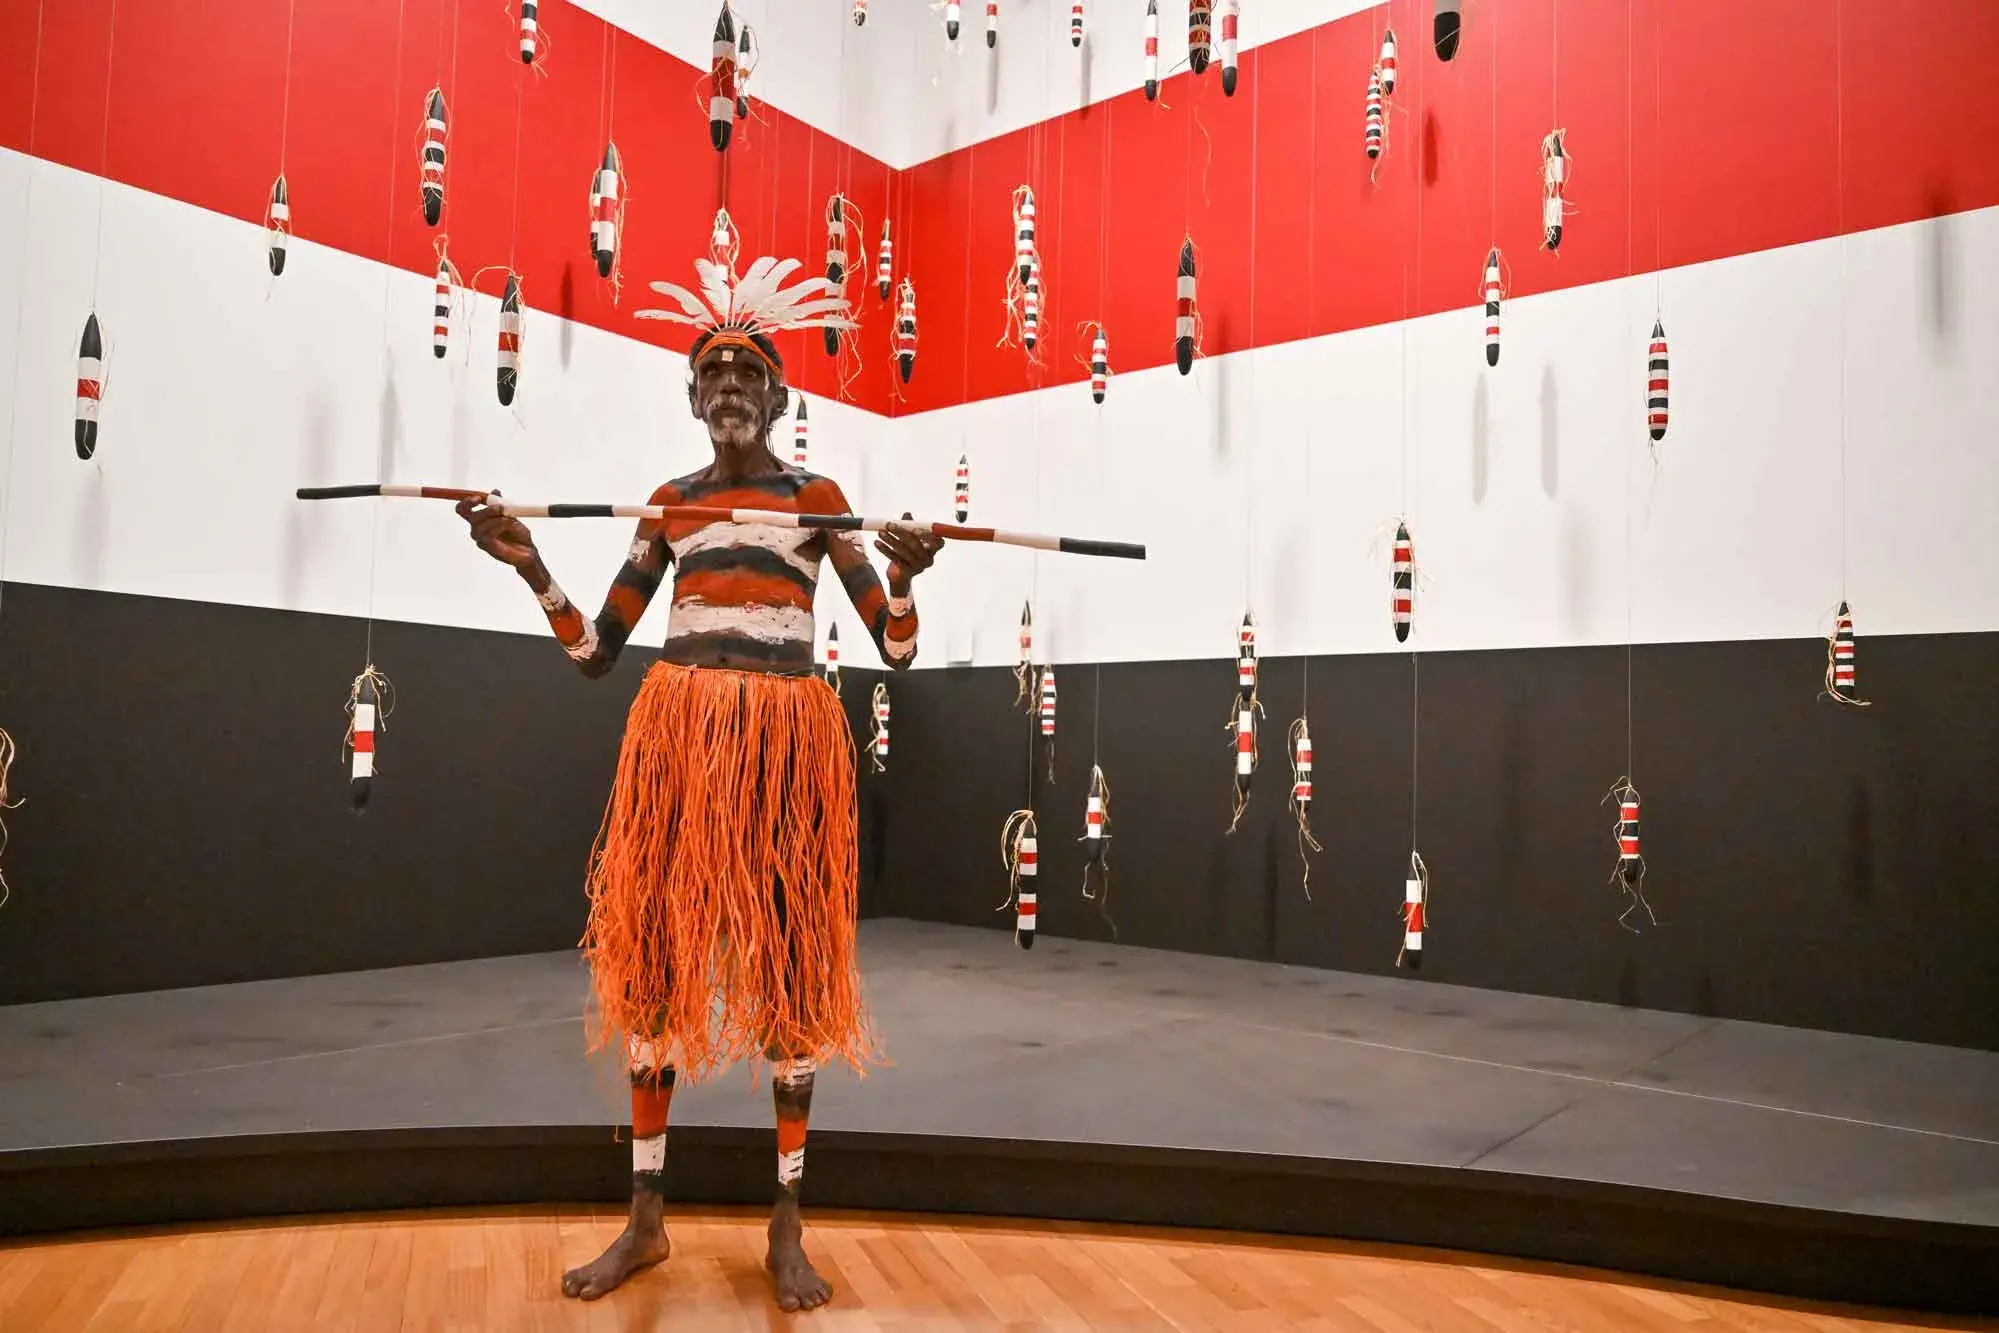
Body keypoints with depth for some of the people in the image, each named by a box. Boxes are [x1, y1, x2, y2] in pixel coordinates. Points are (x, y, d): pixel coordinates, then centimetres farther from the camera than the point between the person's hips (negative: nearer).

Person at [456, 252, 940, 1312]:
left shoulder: (817, 496, 5)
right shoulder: (670, 503, 11)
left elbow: (897, 651, 1)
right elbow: (596, 651, 10)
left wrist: (903, 576, -19)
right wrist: (529, 565, -2)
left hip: (785, 735, -2)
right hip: (676, 732, 3)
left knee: (789, 956, 0)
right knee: (651, 951, 4)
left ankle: (787, 1226, 14)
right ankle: (645, 1216, 20)